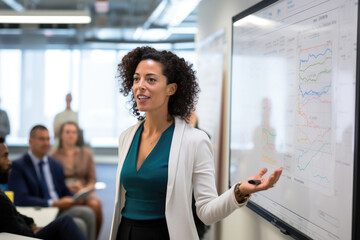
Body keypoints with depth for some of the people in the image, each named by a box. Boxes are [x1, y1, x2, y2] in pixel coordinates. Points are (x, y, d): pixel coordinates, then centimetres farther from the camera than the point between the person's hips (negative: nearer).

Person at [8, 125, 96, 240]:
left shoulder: (56, 165, 19)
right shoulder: (18, 166, -2)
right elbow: (21, 199, -14)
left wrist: (69, 200, -1)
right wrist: (53, 203, -18)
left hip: (61, 209, 6)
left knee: (88, 212, -23)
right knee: (78, 224, -28)